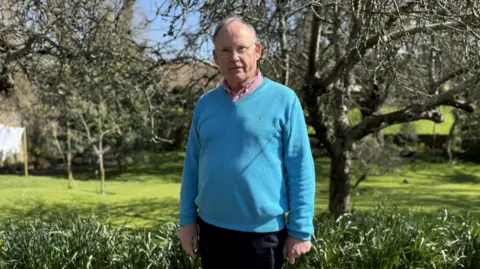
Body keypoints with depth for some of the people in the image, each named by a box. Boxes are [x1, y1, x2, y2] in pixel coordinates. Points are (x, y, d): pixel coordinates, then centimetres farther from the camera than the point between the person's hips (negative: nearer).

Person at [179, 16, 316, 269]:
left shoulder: (283, 99, -7)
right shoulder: (205, 103, 5)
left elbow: (301, 170, -8)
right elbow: (192, 166, 10)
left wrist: (301, 230, -10)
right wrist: (187, 219, 6)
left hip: (263, 232, -4)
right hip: (211, 228, 4)